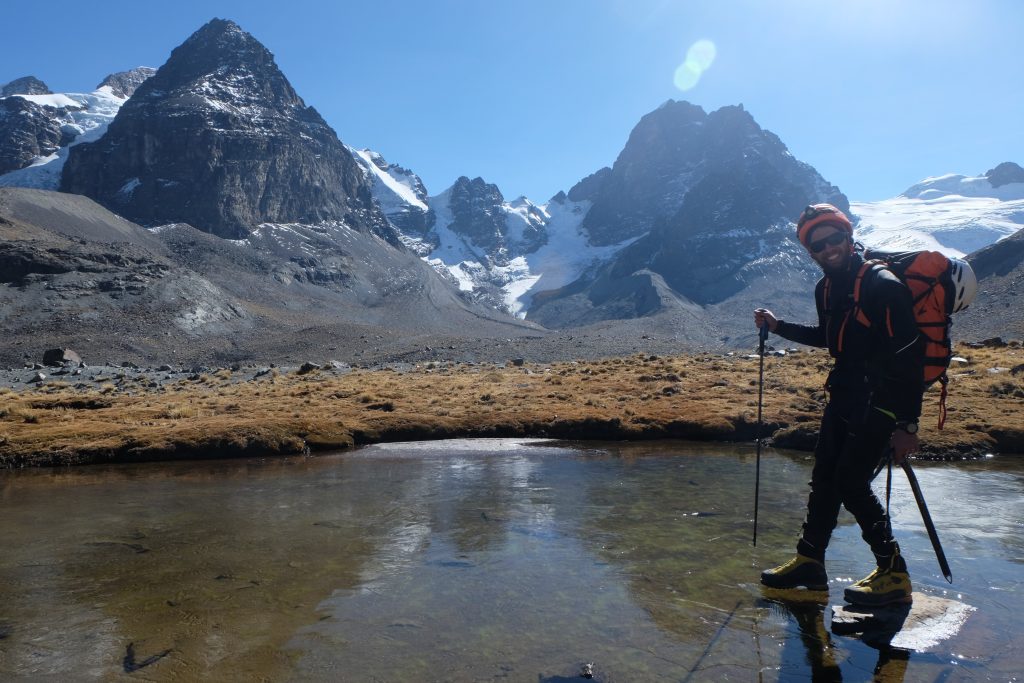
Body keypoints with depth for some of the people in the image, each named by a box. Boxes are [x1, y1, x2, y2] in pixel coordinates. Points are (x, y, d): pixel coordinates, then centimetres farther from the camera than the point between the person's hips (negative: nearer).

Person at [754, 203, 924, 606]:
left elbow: (910, 356, -20)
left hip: (882, 399, -8)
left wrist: (908, 424, -22)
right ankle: (809, 563, 21)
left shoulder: (883, 286, -18)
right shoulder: (826, 289, 6)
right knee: (824, 477, 10)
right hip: (845, 393, 8)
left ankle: (894, 575, 7)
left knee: (851, 481, -10)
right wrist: (778, 326, 14)